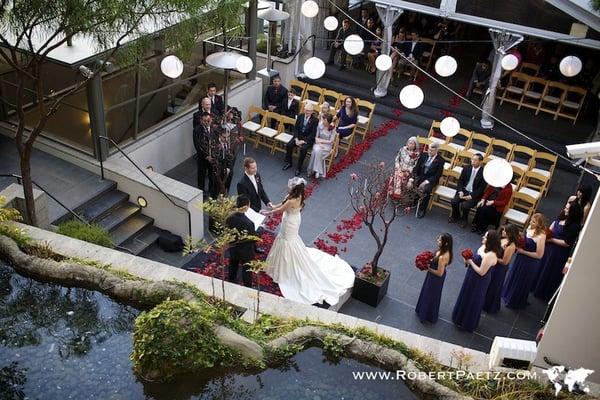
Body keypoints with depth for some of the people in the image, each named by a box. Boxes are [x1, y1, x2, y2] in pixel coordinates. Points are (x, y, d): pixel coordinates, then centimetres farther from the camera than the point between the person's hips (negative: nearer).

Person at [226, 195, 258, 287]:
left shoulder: (229, 218, -17)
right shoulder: (248, 223, -33)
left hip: (233, 249, 6)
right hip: (246, 252, -5)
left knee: (232, 269, 28)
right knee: (247, 272, 17)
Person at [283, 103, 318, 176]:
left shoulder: (315, 120, -9)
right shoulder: (300, 117, 5)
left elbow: (313, 134, -12)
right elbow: (295, 128, 4)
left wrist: (303, 141, -20)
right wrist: (296, 139, -11)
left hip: (308, 139, -4)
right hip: (298, 136, 4)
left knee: (303, 149, -31)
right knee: (288, 145, -18)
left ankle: (299, 168, -15)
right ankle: (288, 162, 5)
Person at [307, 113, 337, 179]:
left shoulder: (333, 129, -12)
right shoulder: (320, 125, -3)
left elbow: (331, 141, -11)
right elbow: (316, 136, 3)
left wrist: (321, 140, -11)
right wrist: (318, 141, -15)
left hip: (327, 145, -3)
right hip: (319, 143, 3)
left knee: (318, 151, -33)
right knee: (315, 150, -31)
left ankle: (318, 171, -23)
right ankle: (312, 169, -22)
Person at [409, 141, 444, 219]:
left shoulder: (440, 160, -9)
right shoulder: (423, 155, 2)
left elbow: (437, 175, -11)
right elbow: (416, 168, 0)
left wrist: (426, 182, -23)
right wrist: (411, 179, -15)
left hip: (430, 180, -4)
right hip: (420, 176, 4)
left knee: (426, 190, -33)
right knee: (409, 184, -23)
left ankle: (421, 210, -17)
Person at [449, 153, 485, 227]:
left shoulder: (484, 173, -12)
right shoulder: (466, 168, 2)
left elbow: (481, 188, -10)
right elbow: (460, 181, 9)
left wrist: (471, 196, -18)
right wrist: (460, 191, -7)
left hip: (474, 194, -4)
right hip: (464, 190, 4)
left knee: (465, 205, -28)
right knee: (454, 202, -20)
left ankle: (464, 219, 4)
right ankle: (455, 216, 11)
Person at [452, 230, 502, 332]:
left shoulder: (490, 255, -35)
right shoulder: (484, 247, -7)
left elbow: (481, 272, -29)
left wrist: (470, 262, -22)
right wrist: (470, 259, -8)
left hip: (478, 281, -9)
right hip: (473, 278, 9)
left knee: (472, 300, 13)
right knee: (467, 296, 28)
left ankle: (468, 323, 36)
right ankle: (462, 316, 51)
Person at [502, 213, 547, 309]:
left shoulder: (541, 236, -31)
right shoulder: (530, 227, -9)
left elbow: (539, 255, -26)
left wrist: (523, 251, -21)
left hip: (530, 263, -8)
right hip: (521, 257, 8)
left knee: (521, 282, 13)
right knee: (514, 276, 27)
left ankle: (515, 302, 36)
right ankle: (508, 294, 52)